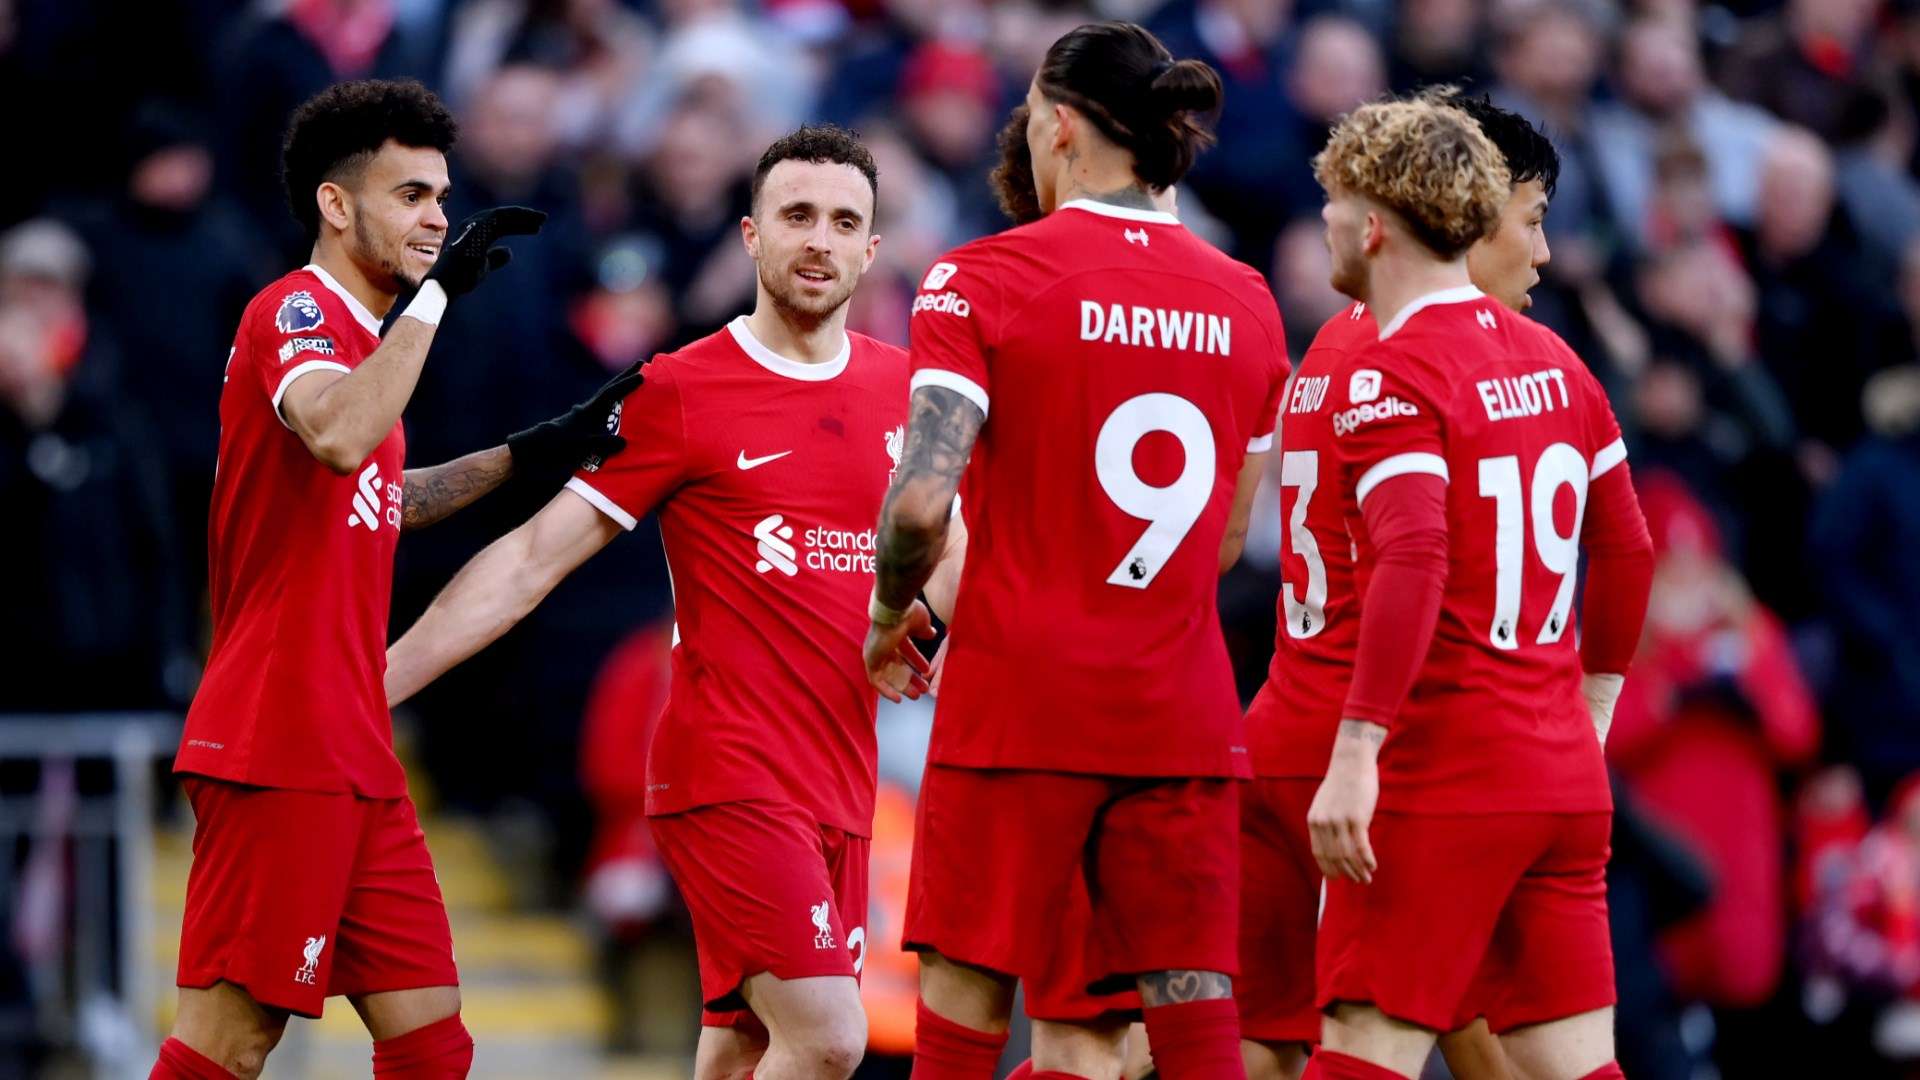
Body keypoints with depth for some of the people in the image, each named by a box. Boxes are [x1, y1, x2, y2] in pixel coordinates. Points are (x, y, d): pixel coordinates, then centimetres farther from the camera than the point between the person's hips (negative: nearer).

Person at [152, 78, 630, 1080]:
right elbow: (337, 436, -32)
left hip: (355, 760, 10)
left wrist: (532, 450, 27)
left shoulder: (357, 334, 20)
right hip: (280, 747, -10)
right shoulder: (295, 311, -10)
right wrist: (434, 291, -25)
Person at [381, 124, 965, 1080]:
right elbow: (533, 558, -5)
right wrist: (370, 685, -9)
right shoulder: (679, 393, -5)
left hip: (839, 784, 6)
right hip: (729, 775, -6)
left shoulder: (903, 389, 10)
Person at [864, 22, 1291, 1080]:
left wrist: (892, 618, 4)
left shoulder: (983, 279, -6)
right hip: (1181, 715, 4)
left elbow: (921, 502, -17)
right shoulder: (1246, 302, 9)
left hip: (1016, 710, -4)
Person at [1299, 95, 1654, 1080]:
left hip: (1441, 778, -7)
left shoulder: (1386, 379, -10)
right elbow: (1624, 550, 20)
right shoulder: (1552, 361, 14)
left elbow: (1412, 566, -23)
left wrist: (1354, 755, -25)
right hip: (1565, 778, 7)